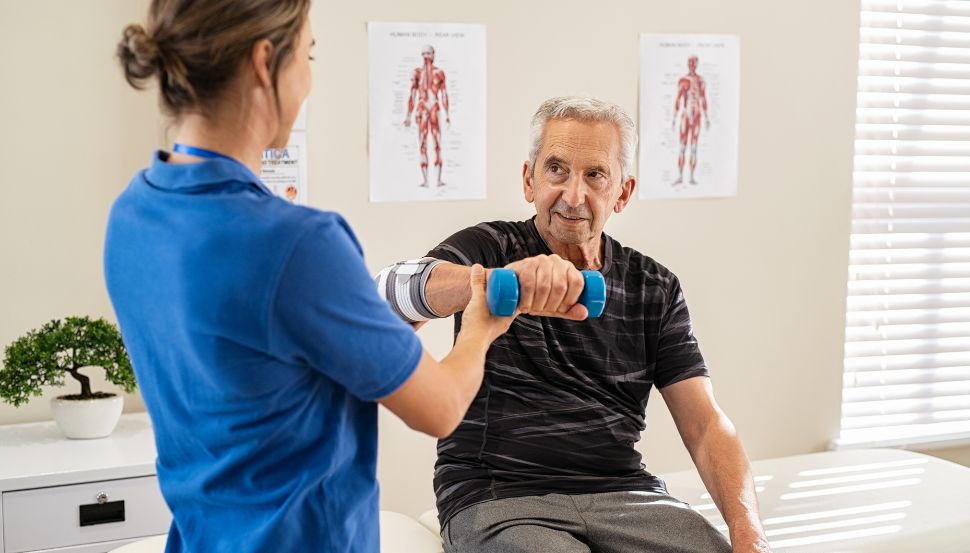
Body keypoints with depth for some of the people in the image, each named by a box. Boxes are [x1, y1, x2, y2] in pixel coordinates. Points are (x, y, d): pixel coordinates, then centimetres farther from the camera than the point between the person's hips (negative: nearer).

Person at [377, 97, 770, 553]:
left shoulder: (654, 288, 12)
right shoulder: (489, 248, 1)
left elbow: (705, 424, 6)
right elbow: (388, 293, -20)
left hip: (623, 492, 4)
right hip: (498, 497, -4)